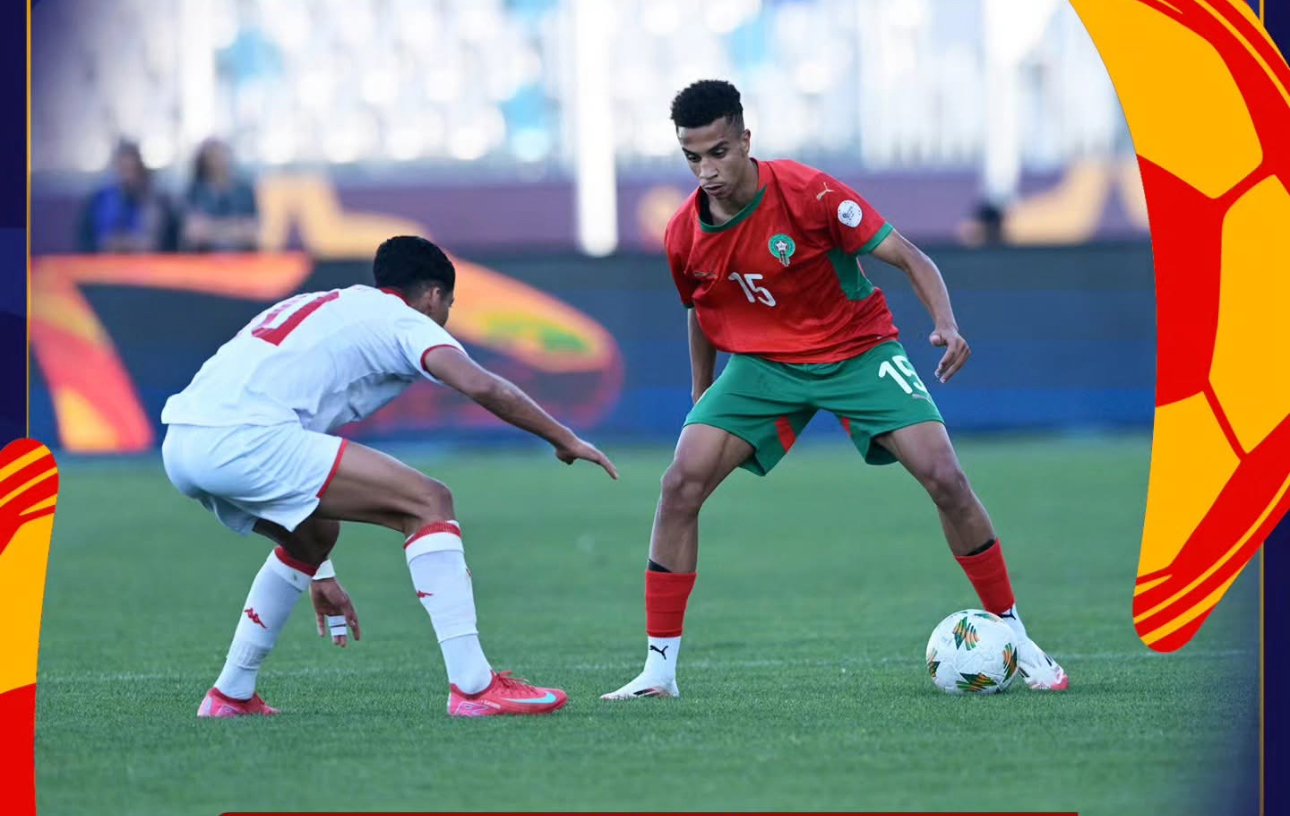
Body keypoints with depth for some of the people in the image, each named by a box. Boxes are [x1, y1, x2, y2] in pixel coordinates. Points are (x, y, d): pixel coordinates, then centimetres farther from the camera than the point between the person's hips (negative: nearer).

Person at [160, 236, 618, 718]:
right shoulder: (404, 321, 11)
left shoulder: (324, 307, 35)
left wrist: (318, 571, 43)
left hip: (180, 445, 9)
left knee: (314, 534, 34)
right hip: (243, 438, -9)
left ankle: (230, 696, 32)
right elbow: (479, 385, -9)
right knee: (428, 504, -3)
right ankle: (473, 688, -9)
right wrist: (566, 440, 4)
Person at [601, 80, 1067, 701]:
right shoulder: (685, 235, -10)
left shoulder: (808, 194, -23)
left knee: (944, 477, -16)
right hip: (761, 363, 3)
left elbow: (909, 258, -19)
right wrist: (703, 396, 18)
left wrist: (946, 324, -35)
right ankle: (658, 668, -10)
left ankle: (1013, 636, 2)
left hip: (857, 351, -2)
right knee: (681, 482, -17)